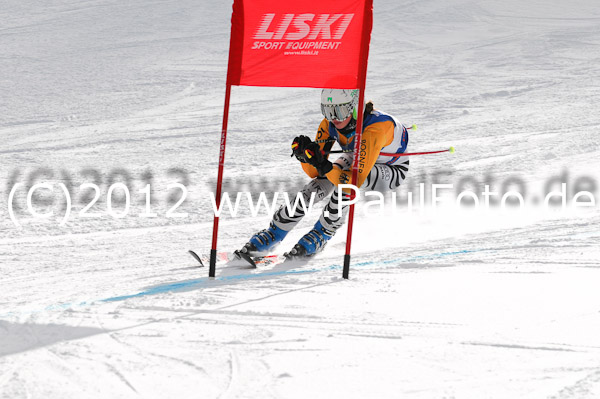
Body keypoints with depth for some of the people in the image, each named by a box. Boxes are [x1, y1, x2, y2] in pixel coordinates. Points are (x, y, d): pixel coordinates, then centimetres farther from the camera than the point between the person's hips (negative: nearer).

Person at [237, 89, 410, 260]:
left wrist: (326, 167, -56)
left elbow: (356, 180, -43)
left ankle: (320, 236, -17)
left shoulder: (375, 128, -41)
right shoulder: (329, 124, -22)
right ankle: (272, 235, -2)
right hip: (356, 158, 5)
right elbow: (314, 173, -15)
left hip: (392, 170, -5)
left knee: (348, 173, -34)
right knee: (314, 188, -19)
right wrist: (304, 155, -35)